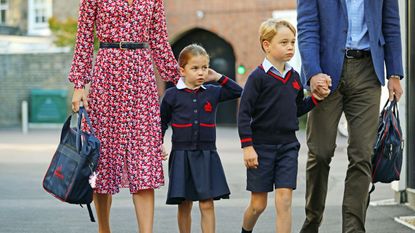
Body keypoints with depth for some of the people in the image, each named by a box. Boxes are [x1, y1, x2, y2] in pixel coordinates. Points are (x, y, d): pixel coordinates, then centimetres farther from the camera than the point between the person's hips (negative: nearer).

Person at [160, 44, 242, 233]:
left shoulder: (212, 93, 5)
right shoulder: (172, 95, 0)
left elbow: (238, 92, 13)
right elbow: (161, 124, 8)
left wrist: (218, 77, 7)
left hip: (207, 156, 1)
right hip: (181, 155, -1)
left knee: (207, 205, -5)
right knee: (184, 206, 7)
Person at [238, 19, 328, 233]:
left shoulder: (294, 76, 8)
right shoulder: (258, 77, -10)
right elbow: (244, 113, -12)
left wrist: (315, 99, 2)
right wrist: (247, 146, -16)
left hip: (288, 145, 4)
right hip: (261, 146, -4)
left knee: (284, 201, -6)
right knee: (258, 204, 5)